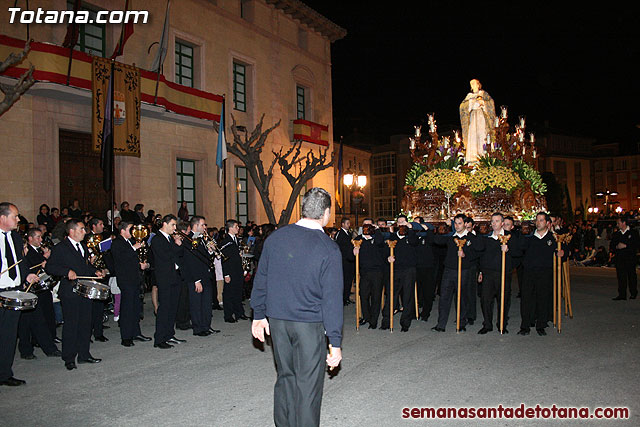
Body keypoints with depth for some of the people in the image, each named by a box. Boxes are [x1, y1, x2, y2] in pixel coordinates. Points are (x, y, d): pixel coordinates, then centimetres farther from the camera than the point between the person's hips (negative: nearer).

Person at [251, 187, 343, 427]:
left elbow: (260, 280, 7)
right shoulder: (329, 249, -14)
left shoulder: (275, 237, -1)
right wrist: (335, 342, -7)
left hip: (276, 320, 5)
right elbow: (332, 299, -12)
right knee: (308, 385, 7)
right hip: (310, 324, -5)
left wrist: (259, 314, 18)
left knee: (285, 376, 21)